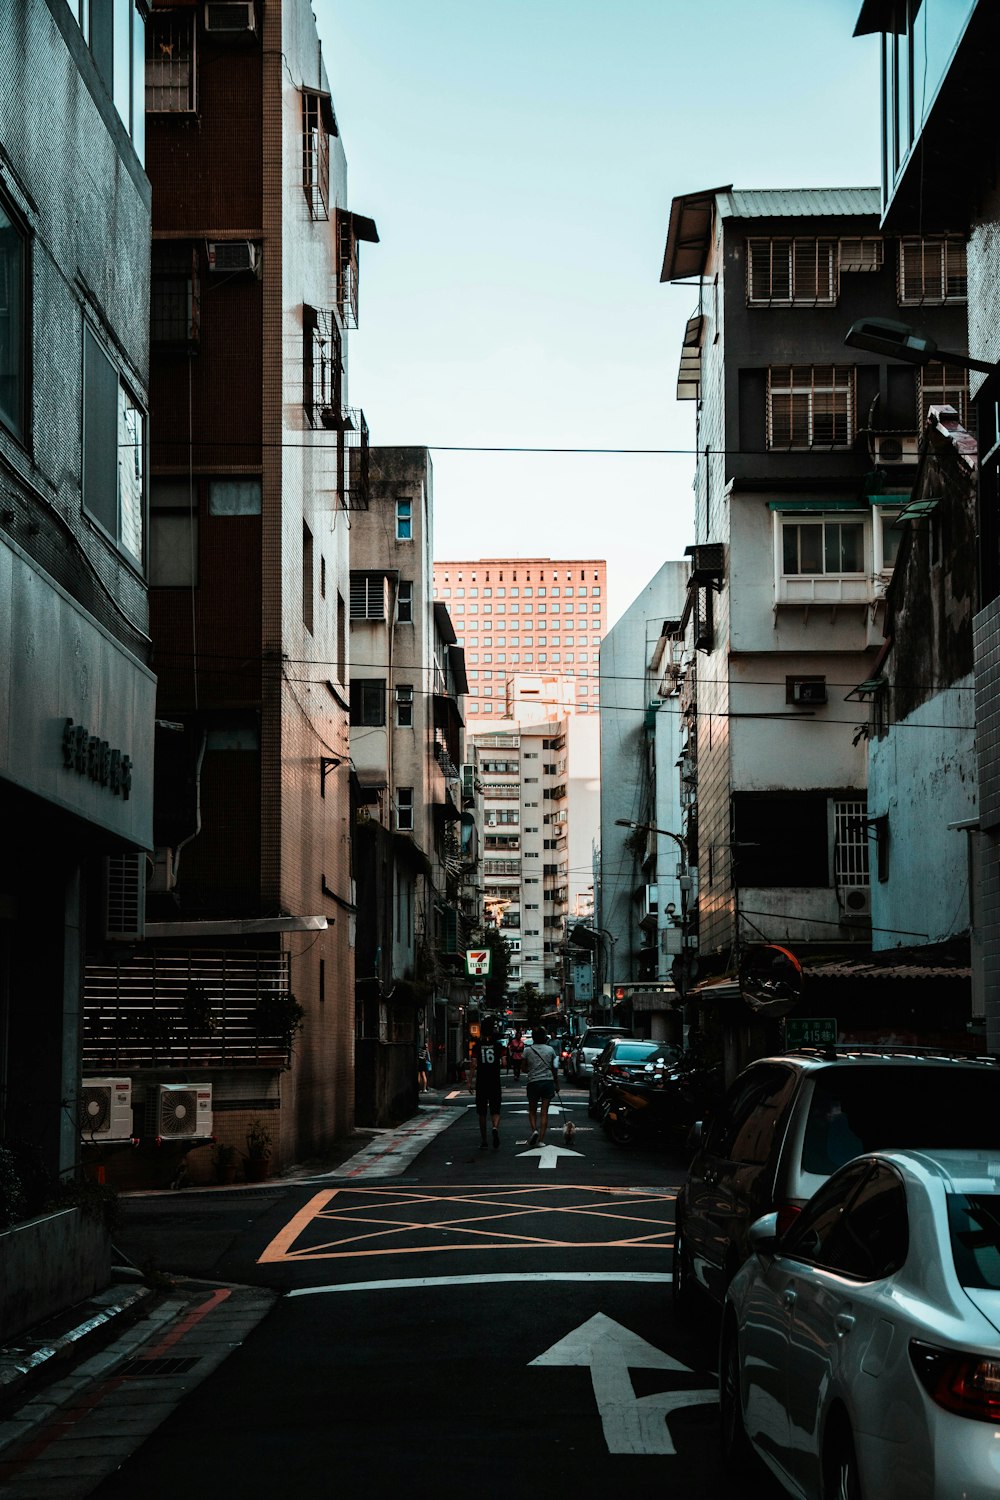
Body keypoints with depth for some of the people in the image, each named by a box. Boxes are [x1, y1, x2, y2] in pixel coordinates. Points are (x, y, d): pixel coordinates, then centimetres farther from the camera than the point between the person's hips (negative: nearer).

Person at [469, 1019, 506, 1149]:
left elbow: (474, 1065, -6)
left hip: (481, 1083, 0)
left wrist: (470, 1081, -2)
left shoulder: (477, 1046, -2)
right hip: (495, 1082, 0)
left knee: (482, 1113, 10)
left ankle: (483, 1141, 12)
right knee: (495, 1110, 5)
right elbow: (503, 1063, -4)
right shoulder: (498, 1045, -3)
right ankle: (495, 1127, -26)